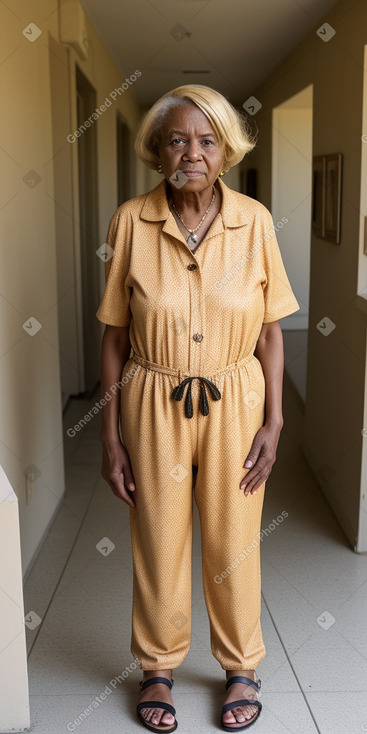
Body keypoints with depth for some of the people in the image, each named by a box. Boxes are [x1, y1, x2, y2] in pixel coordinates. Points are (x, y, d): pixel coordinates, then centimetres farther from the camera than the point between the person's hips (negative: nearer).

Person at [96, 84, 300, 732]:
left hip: (234, 402, 0)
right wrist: (110, 434, -4)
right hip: (153, 404, 0)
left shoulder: (254, 221, -6)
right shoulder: (131, 221, -7)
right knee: (158, 542, 13)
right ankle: (158, 666, 37)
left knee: (233, 543, 13)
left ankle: (241, 666, 38)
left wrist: (273, 421, -5)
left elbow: (270, 331, 0)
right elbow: (115, 335, -3)